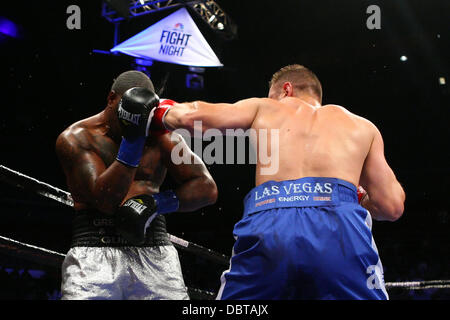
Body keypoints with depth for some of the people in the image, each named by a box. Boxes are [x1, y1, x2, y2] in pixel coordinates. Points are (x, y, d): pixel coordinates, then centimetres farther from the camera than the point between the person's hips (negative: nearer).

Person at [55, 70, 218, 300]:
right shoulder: (75, 138, 2)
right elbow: (105, 200, -11)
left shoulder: (159, 136, 10)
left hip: (154, 254, 2)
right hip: (94, 253, -2)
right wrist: (132, 138, -17)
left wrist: (156, 203, -9)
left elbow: (206, 188, 6)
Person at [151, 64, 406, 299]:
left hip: (267, 223, 1)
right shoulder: (362, 126, 28)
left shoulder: (265, 109, 27)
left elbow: (191, 116, 15)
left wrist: (162, 113, 38)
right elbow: (392, 207, 21)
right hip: (340, 226, 0)